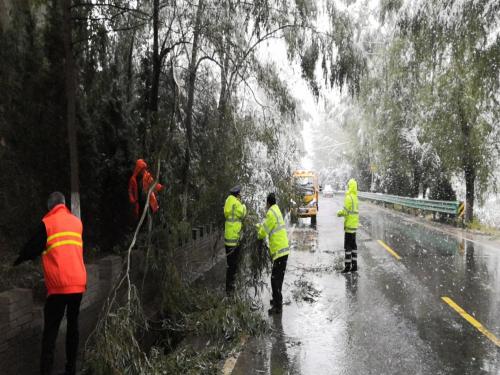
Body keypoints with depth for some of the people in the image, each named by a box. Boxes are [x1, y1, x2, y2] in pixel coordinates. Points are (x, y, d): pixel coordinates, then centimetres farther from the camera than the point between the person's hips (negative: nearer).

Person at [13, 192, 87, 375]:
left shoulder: (47, 222, -2)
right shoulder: (77, 222, 12)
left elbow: (32, 248, 4)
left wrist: (18, 261, 24)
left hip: (59, 285, -4)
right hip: (78, 283, 5)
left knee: (50, 330, 3)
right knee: (73, 325, 15)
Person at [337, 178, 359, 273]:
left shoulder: (349, 197, -17)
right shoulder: (355, 197, 11)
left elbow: (345, 211, -19)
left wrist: (339, 213, 0)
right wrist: (341, 213, 10)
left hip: (349, 225, -9)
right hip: (354, 224, 9)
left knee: (348, 246, -4)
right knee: (353, 245, 13)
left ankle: (348, 266, -1)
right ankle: (354, 265, 18)